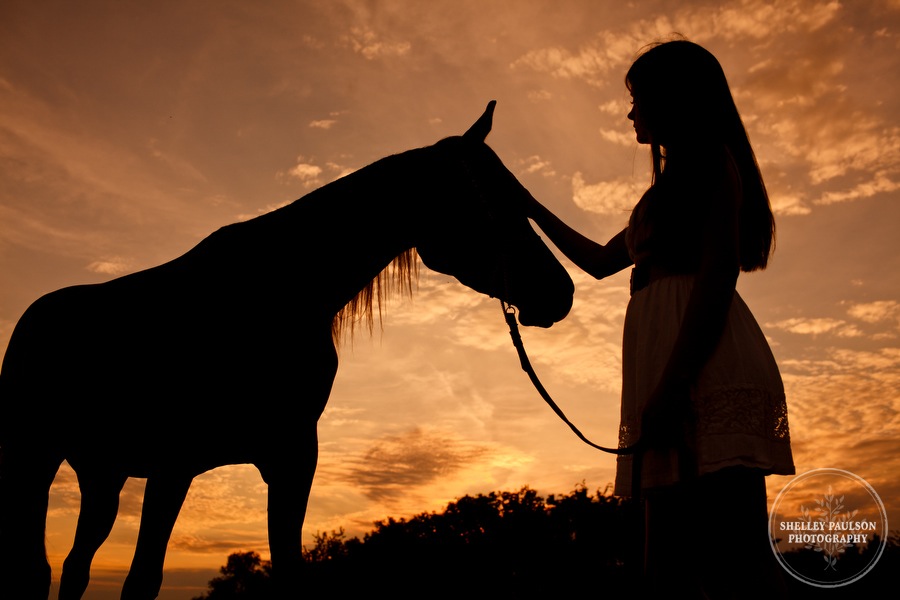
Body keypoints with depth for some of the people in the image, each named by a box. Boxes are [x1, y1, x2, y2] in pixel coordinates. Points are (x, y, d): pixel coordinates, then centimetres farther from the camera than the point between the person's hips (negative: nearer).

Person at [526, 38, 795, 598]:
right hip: (670, 372, 9)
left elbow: (719, 270, -11)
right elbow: (600, 259, 41)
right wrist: (530, 206, 45)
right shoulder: (676, 186, 32)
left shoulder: (710, 158, 5)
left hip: (707, 365, -9)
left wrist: (671, 385, -19)